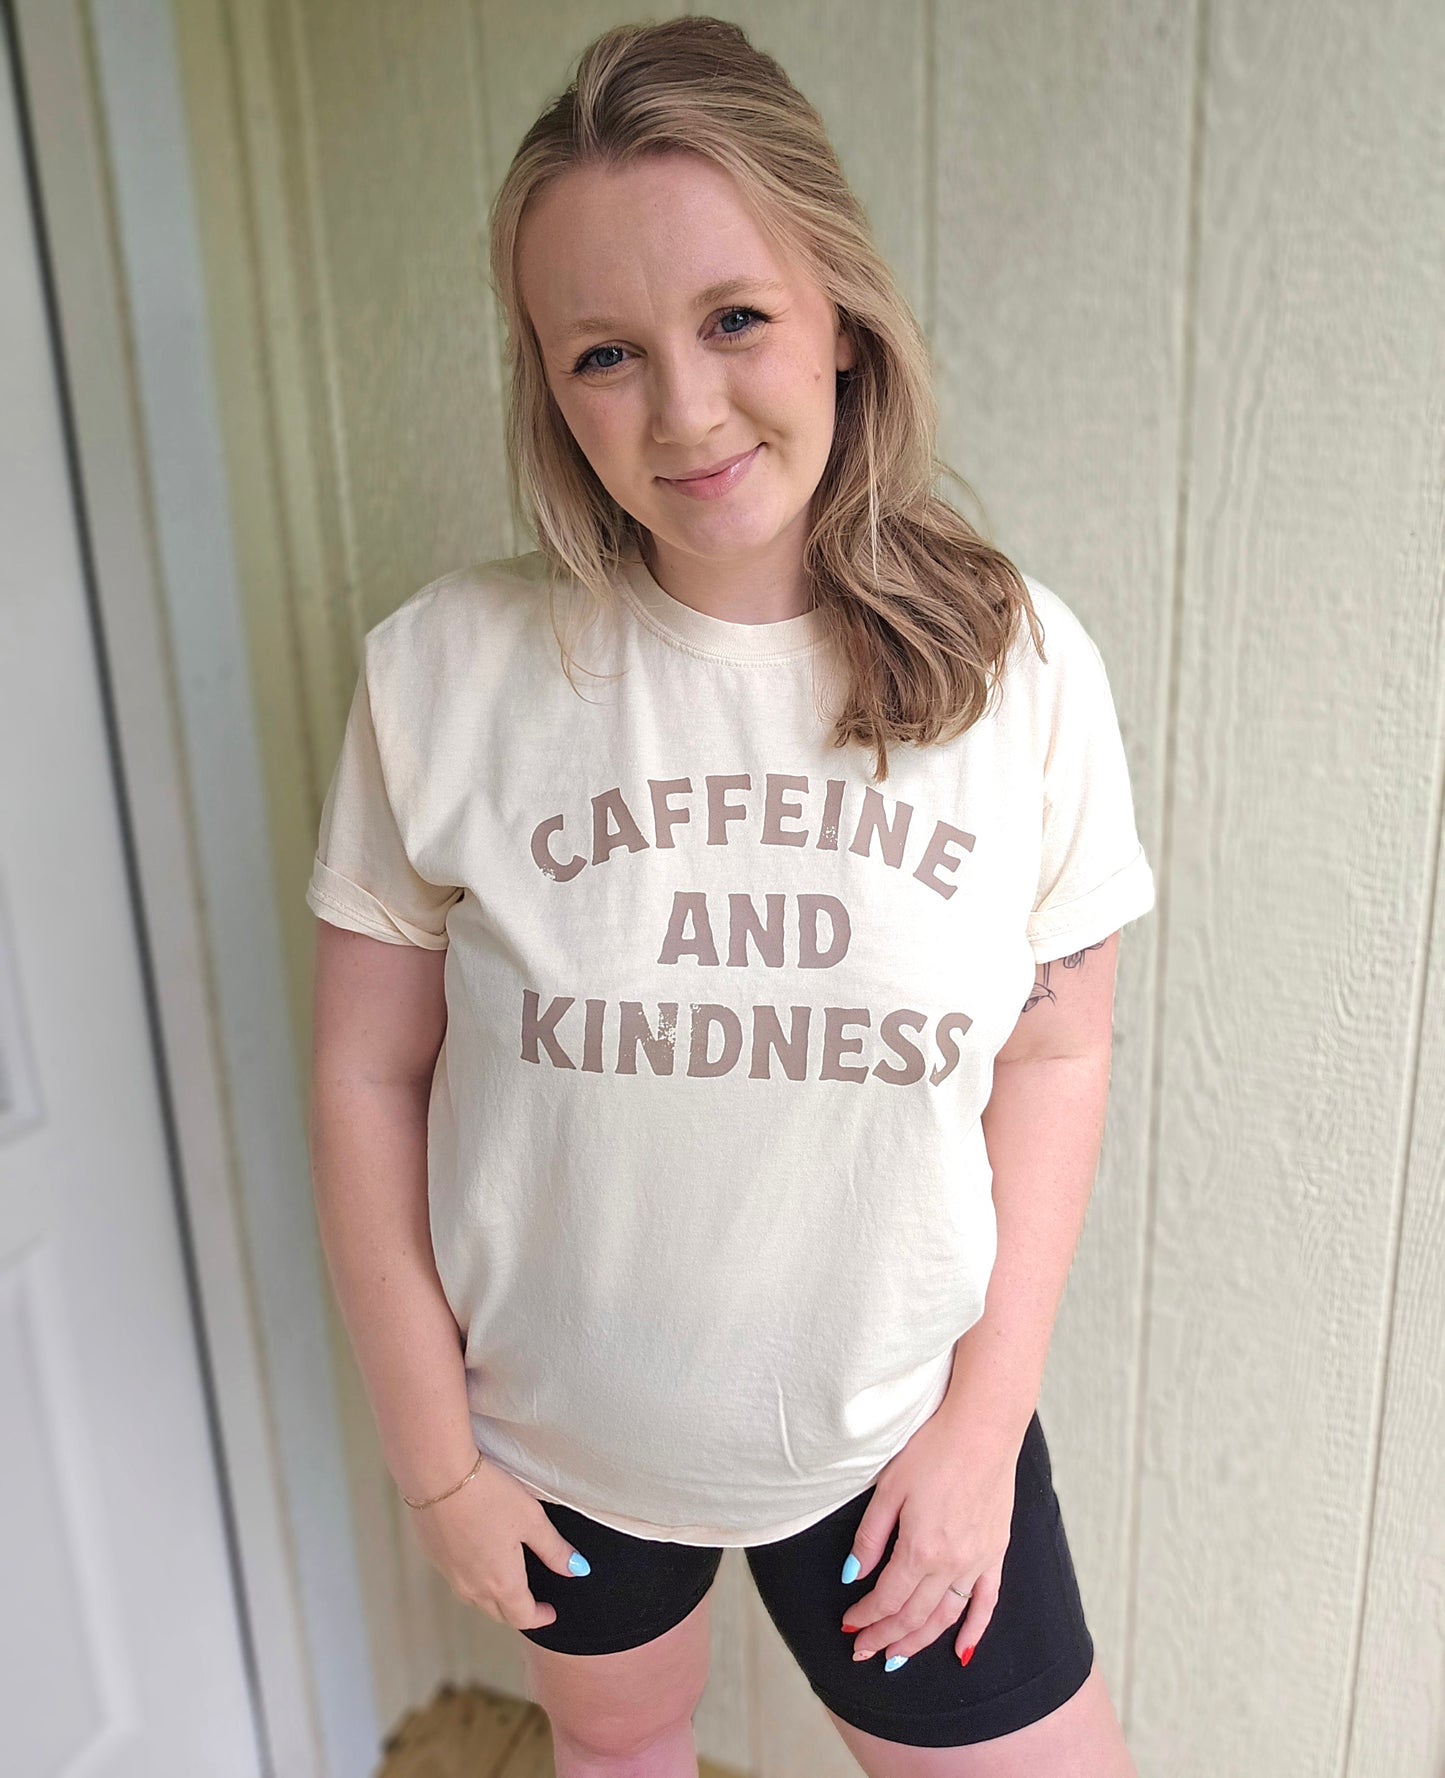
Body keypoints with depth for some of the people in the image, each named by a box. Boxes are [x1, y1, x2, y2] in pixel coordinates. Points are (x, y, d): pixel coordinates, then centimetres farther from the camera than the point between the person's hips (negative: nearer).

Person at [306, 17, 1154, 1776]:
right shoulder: (445, 670, -17)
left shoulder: (1020, 665, -14)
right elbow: (369, 1076, -10)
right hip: (553, 1431, 1)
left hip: (896, 1428, 0)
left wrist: (987, 1415, -5)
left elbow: (1053, 1052, -5)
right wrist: (429, 1449, -3)